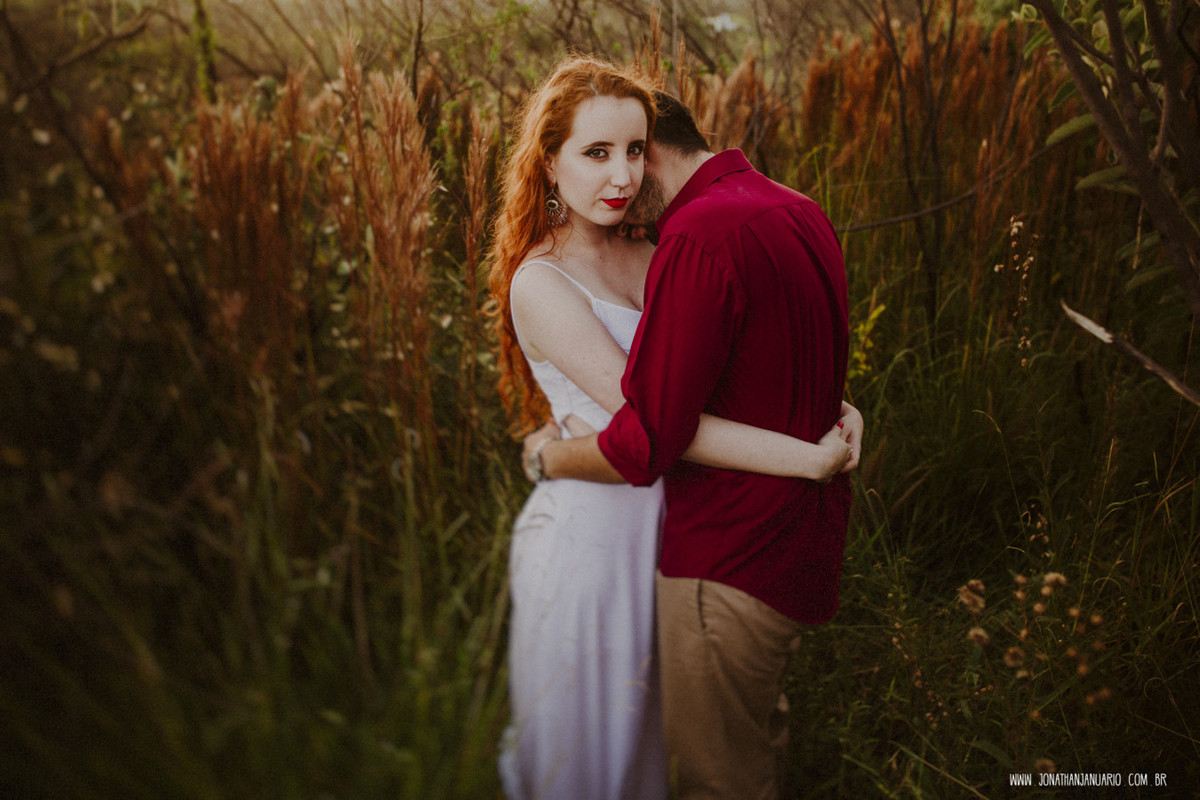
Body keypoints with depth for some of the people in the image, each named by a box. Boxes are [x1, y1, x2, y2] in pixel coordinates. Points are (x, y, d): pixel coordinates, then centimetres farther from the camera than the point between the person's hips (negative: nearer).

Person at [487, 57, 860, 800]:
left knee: (646, 727, 24)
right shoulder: (540, 284, -21)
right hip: (589, 535, -6)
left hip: (661, 522, 7)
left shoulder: (648, 260, 2)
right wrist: (810, 458, -26)